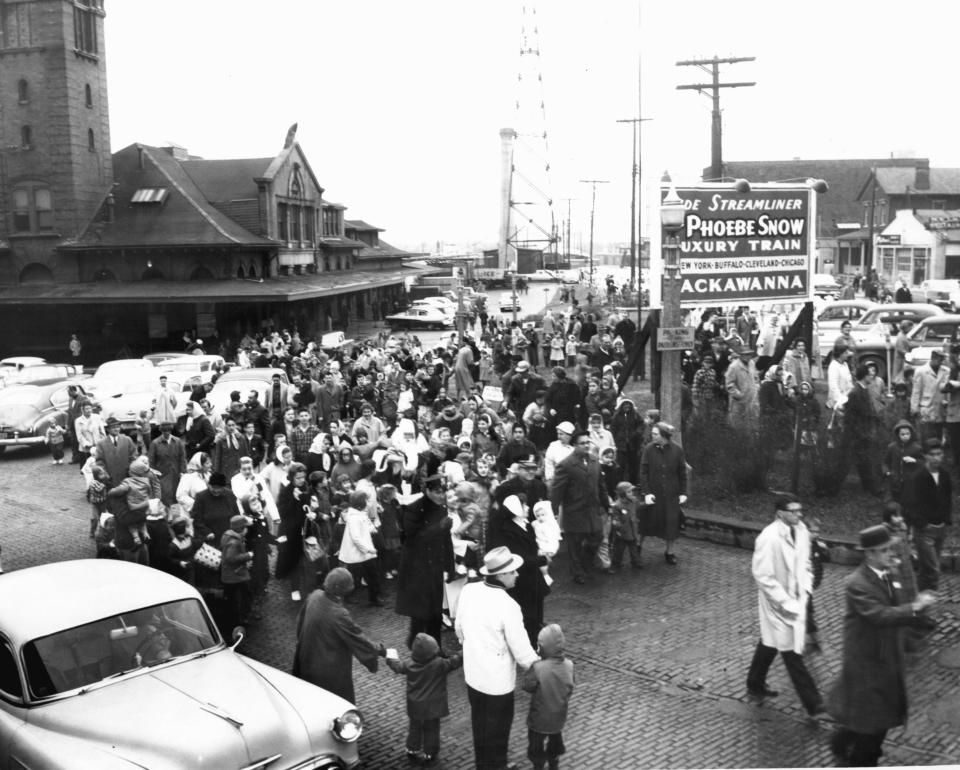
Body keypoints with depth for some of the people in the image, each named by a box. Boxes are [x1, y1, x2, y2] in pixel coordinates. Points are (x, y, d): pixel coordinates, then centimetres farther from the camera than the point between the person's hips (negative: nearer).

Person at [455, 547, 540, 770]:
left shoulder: (468, 590, -9)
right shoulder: (508, 606, -29)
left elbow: (459, 628, 6)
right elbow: (522, 653, -22)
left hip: (472, 674, 6)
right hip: (498, 682, -6)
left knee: (480, 727, 26)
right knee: (497, 734, 15)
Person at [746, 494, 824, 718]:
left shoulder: (801, 531, -4)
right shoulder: (769, 538, -26)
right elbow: (763, 576, -22)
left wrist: (806, 588, 0)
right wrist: (786, 602, -20)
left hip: (796, 599, 7)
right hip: (778, 603, -7)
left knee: (770, 643, 23)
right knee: (792, 653, 0)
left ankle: (755, 685, 42)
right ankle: (813, 705, 8)